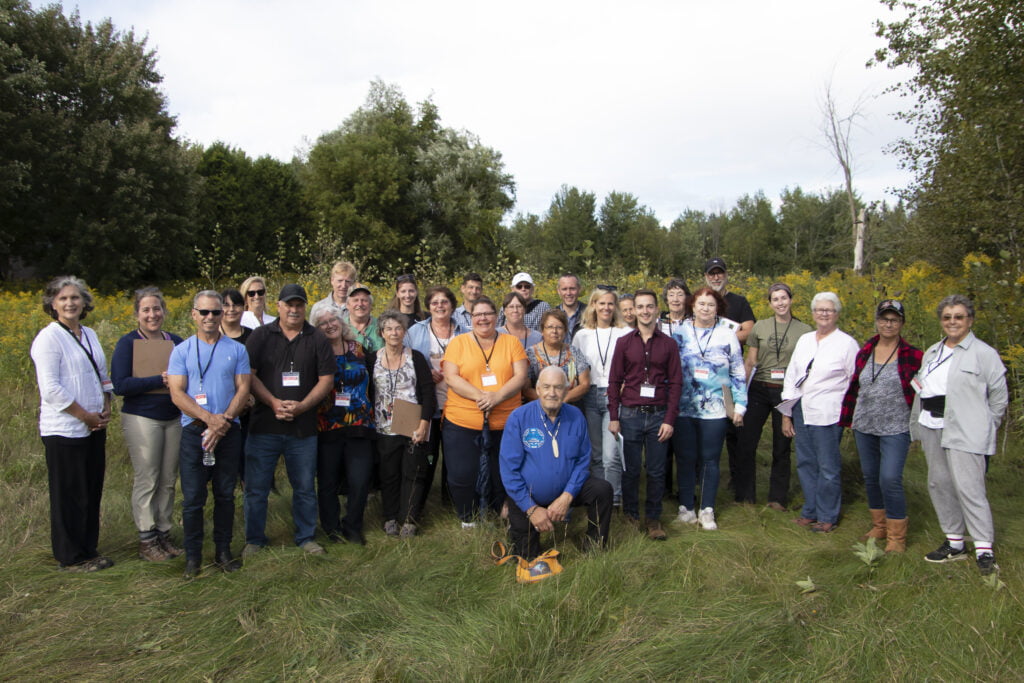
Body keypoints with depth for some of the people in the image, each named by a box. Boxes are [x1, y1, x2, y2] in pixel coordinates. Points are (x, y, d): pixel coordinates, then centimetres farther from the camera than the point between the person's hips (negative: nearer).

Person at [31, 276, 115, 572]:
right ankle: (71, 557, 15)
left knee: (92, 492, 13)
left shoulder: (89, 335, 13)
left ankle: (89, 550, 26)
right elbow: (51, 388, -17)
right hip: (64, 430, -7)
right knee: (69, 496, 3)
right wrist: (86, 416, -14)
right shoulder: (49, 338, -11)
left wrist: (106, 409, 4)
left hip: (94, 427, 8)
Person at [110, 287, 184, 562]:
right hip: (142, 419, -5)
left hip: (174, 418, 5)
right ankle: (146, 540, 11)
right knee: (146, 481, -1)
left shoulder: (176, 341, 8)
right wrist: (159, 380, -20)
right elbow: (120, 385, -14)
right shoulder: (128, 343, -5)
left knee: (169, 480, 9)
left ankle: (164, 533, 21)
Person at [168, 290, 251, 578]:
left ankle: (223, 551, 20)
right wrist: (208, 418, -18)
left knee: (225, 494, 8)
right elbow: (177, 393, -4)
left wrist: (224, 420, -13)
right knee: (193, 497, 0)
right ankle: (192, 555, 13)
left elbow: (243, 389, 2)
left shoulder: (236, 350, 7)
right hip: (194, 431, -1)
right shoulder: (181, 351, 4)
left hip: (229, 431, 1)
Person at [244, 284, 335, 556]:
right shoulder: (261, 335, 3)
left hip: (303, 428, 1)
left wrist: (302, 406, -11)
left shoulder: (317, 339, 5)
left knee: (305, 487, 10)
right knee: (256, 487, 6)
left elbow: (326, 379, 2)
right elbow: (248, 374, -2)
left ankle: (306, 538, 25)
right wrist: (273, 403, -13)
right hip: (263, 426, -1)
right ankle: (254, 540, 22)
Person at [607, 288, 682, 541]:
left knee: (656, 471, 6)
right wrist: (613, 417, -1)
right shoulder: (624, 342, 3)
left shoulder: (669, 344, 3)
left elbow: (675, 383, 3)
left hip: (658, 416, 0)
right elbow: (614, 381, 4)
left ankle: (653, 518, 20)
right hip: (630, 415, 0)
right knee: (630, 469, 8)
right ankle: (631, 515, 24)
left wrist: (669, 419, -3)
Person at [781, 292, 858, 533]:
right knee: (805, 464, 11)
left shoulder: (846, 343, -3)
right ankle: (810, 511, 26)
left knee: (828, 468, 1)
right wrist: (786, 414, 10)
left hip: (828, 414, -5)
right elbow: (791, 375, 13)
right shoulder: (804, 340, 12)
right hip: (801, 411, 5)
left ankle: (828, 517, 16)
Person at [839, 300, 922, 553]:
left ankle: (896, 536, 3)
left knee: (890, 479, -11)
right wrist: (848, 419, 13)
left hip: (895, 429, -5)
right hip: (864, 428, 5)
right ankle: (879, 526, 29)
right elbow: (854, 389, 14)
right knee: (870, 478, 12)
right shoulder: (864, 353, 8)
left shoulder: (912, 356, -4)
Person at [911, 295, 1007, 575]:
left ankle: (984, 549, -3)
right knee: (939, 484, 8)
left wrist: (984, 428, 2)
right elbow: (921, 391, 19)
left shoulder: (984, 353, -3)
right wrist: (916, 426, 15)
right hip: (932, 429, 7)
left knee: (968, 487, -11)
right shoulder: (932, 352, 16)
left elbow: (999, 396, -1)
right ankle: (954, 542, 19)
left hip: (965, 433, -7)